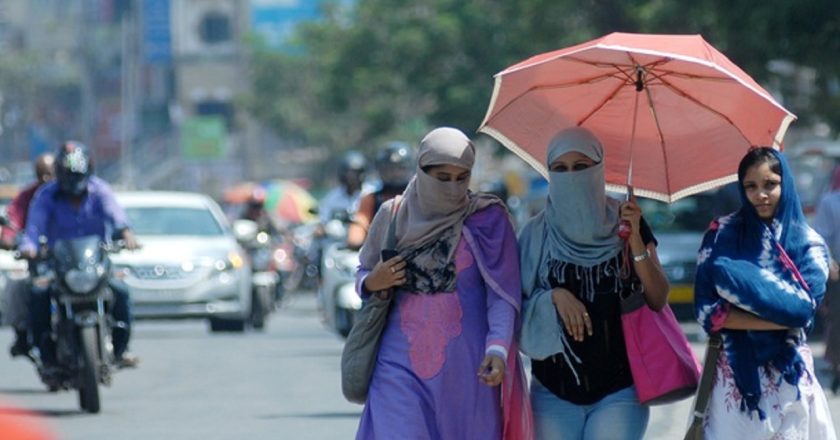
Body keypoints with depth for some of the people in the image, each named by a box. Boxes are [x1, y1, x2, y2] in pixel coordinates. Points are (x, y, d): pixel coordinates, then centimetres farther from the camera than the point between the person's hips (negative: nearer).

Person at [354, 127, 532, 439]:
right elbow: (362, 275, 17)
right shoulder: (393, 215, 7)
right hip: (401, 365, 1)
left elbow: (502, 295, -7)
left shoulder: (487, 220, -1)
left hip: (465, 366, -1)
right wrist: (372, 283, -7)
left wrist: (497, 349, -23)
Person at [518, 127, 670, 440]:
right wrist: (553, 297, -15)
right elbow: (516, 304, 4)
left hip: (619, 390, -1)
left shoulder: (625, 223, 3)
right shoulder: (537, 234, 5)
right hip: (555, 392, 2)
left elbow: (659, 301, -2)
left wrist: (635, 240, -14)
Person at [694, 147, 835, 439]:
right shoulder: (722, 234, 1)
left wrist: (740, 279, -16)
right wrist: (781, 317, -14)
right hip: (735, 371, 0)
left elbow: (803, 312, -14)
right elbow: (707, 311, -8)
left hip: (788, 374, 0)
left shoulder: (809, 245, 2)